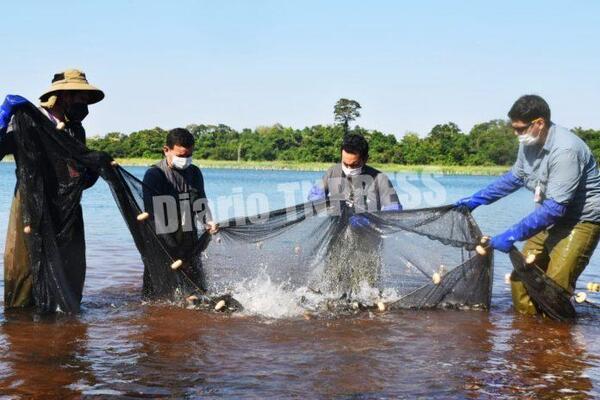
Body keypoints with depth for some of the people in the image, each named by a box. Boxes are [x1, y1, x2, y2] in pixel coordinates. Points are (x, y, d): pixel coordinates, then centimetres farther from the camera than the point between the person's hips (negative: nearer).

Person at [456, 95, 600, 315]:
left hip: (581, 221, -8)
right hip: (550, 219, 9)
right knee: (520, 279, 5)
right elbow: (514, 177, 19)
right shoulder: (529, 144, 0)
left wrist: (512, 236, -31)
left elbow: (555, 207, -31)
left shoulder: (565, 150, -27)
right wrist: (476, 199, 15)